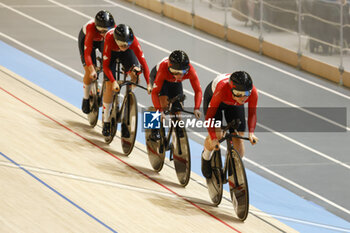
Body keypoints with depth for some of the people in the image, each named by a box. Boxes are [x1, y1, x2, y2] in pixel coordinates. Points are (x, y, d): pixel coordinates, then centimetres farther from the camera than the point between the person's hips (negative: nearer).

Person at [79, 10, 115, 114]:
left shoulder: (114, 29, -36)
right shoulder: (91, 28, -43)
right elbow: (87, 52, -44)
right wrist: (92, 70, -55)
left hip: (103, 41, 3)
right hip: (86, 38, -3)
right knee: (89, 72, -14)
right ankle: (86, 99, 8)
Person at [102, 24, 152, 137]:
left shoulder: (133, 41, -38)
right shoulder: (110, 39, -41)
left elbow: (143, 62, -36)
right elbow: (105, 65, -37)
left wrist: (149, 84, -42)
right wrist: (114, 82, -47)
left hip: (127, 53, 2)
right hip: (111, 52, -2)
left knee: (135, 72, -23)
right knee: (109, 85, -11)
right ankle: (106, 121, 2)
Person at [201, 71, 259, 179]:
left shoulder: (253, 92, -37)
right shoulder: (222, 89, -46)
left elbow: (252, 114, -22)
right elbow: (209, 115, -39)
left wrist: (251, 133, -38)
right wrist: (213, 138, -47)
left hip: (234, 105, 3)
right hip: (213, 96, -3)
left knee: (238, 136, -8)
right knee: (216, 135, -18)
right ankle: (206, 156, 15)